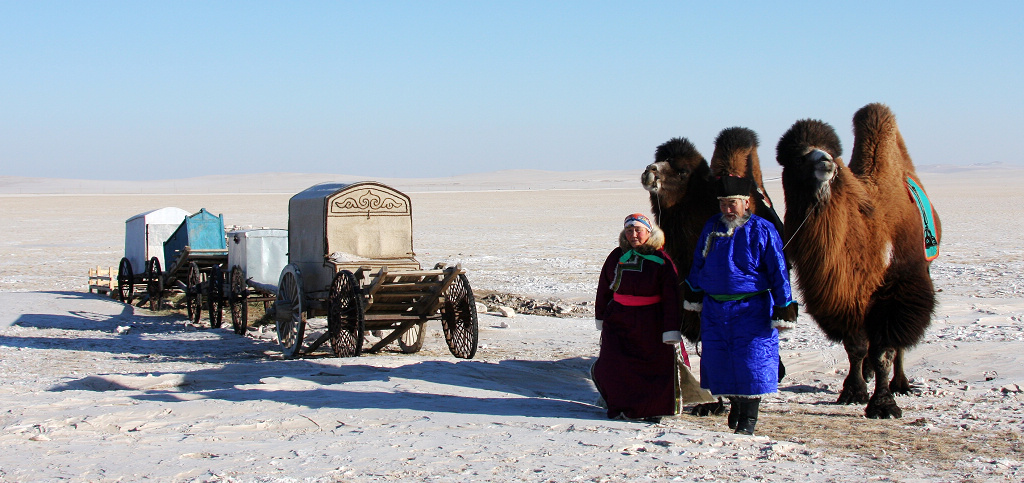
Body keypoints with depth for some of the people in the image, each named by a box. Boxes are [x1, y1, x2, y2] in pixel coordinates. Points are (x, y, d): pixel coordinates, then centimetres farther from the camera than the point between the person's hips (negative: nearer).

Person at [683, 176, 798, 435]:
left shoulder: (762, 230, -7)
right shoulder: (711, 227, 7)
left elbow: (779, 272, -7)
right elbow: (698, 264, 20)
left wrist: (783, 311, -10)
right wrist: (693, 295, 21)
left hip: (751, 308, -4)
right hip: (714, 308, 5)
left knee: (751, 361, -5)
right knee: (718, 360, 8)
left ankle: (748, 418, 8)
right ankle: (735, 402, 30)